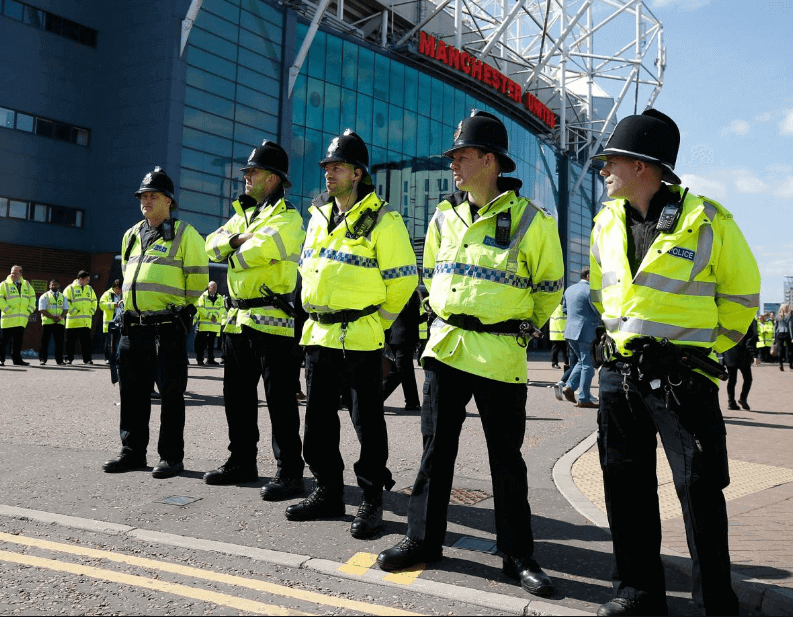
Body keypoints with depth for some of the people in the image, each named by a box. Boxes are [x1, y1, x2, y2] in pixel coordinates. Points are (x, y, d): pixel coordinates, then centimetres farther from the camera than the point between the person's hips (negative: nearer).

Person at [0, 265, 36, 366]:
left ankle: (17, 359, 10)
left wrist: (30, 309, 8)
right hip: (8, 318, -4)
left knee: (18, 340, 4)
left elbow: (33, 296, 21)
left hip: (22, 319, 4)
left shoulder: (26, 285, 15)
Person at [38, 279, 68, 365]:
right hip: (47, 322, -3)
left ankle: (59, 360, 8)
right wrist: (53, 317, -16)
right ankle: (42, 359, 5)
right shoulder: (44, 296, 4)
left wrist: (60, 317, -11)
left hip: (60, 322, 3)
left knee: (59, 342, 3)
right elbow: (42, 310, -4)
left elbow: (66, 309, 9)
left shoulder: (63, 297, 15)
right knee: (45, 341, -1)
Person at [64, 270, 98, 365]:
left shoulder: (89, 289, 14)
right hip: (73, 321, -3)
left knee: (86, 341, 1)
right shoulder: (70, 288, -1)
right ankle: (69, 358, 12)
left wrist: (91, 312, 7)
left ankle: (87, 359, 4)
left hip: (86, 321, 3)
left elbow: (94, 301, 20)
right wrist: (73, 311, -12)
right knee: (70, 340, 3)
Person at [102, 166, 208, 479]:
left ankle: (171, 456, 7)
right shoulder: (131, 236, 17)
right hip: (133, 326, 7)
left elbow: (197, 281, -2)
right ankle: (133, 452, 22)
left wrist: (177, 309, 5)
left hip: (168, 327, -7)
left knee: (170, 392, -1)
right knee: (133, 391, 11)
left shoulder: (185, 235, -3)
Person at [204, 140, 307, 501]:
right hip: (238, 319, 9)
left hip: (271, 320, -9)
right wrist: (236, 239, -8)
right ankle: (242, 462, 26)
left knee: (279, 399, -5)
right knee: (237, 394, 14)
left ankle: (289, 471, 2)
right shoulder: (243, 214, 20)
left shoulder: (287, 218, -8)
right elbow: (213, 245, 11)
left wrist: (234, 254, -4)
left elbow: (257, 250, -24)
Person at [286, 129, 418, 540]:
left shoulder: (382, 220, -8)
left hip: (360, 337, -7)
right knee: (319, 417, 12)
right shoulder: (318, 215, 14)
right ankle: (328, 493, 26)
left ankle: (372, 501, 13)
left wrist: (378, 320, 1)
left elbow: (403, 278, -6)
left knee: (367, 421, 1)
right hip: (318, 335, 7)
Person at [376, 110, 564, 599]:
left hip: (501, 356, -4)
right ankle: (423, 540, 23)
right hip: (445, 347, 5)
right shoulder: (445, 217, 8)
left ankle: (519, 555, 19)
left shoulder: (530, 219, -6)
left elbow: (549, 287, 4)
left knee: (507, 458, 5)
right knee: (436, 449, 10)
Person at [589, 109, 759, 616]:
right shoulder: (607, 223, 7)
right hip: (619, 372, 6)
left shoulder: (706, 220, -9)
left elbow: (742, 293, 1)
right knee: (626, 484, 11)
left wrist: (705, 347, 3)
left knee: (699, 490, 1)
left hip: (682, 377, -5)